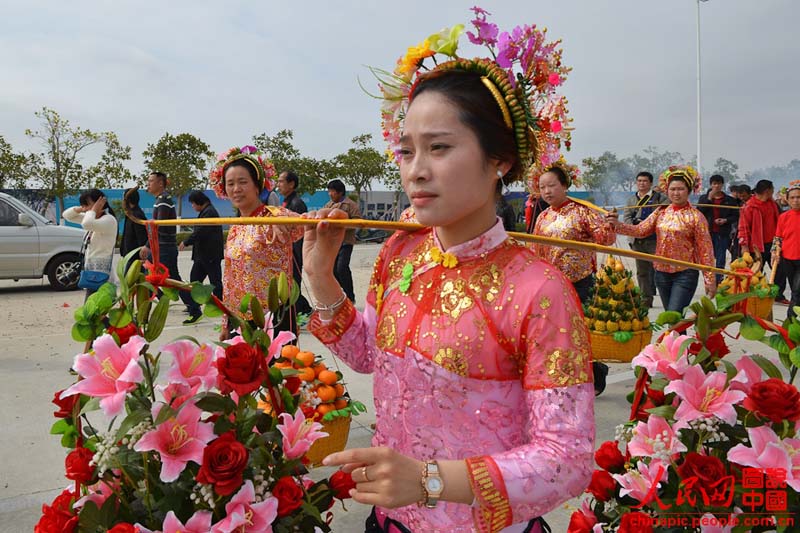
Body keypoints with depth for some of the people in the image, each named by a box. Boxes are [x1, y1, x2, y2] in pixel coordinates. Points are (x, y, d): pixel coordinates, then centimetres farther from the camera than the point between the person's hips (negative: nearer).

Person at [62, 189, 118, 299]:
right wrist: (80, 209, 3)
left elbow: (87, 224, -32)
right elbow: (66, 215, 21)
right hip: (92, 275, 10)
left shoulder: (109, 220, -13)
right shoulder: (94, 219, 16)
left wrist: (93, 210, -14)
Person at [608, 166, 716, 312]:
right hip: (662, 272, 5)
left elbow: (705, 249, -8)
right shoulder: (661, 212, 7)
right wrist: (617, 224, -19)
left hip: (685, 274, -5)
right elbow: (640, 230, -1)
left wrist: (710, 280, -10)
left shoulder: (695, 216, -8)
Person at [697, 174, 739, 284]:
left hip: (723, 233, -1)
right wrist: (709, 198, -12)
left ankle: (718, 281, 3)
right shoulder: (704, 198, 9)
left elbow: (736, 216, 8)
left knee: (721, 259, -1)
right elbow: (699, 212, -7)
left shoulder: (729, 200, 7)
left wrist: (725, 220, -10)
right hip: (707, 232, 1)